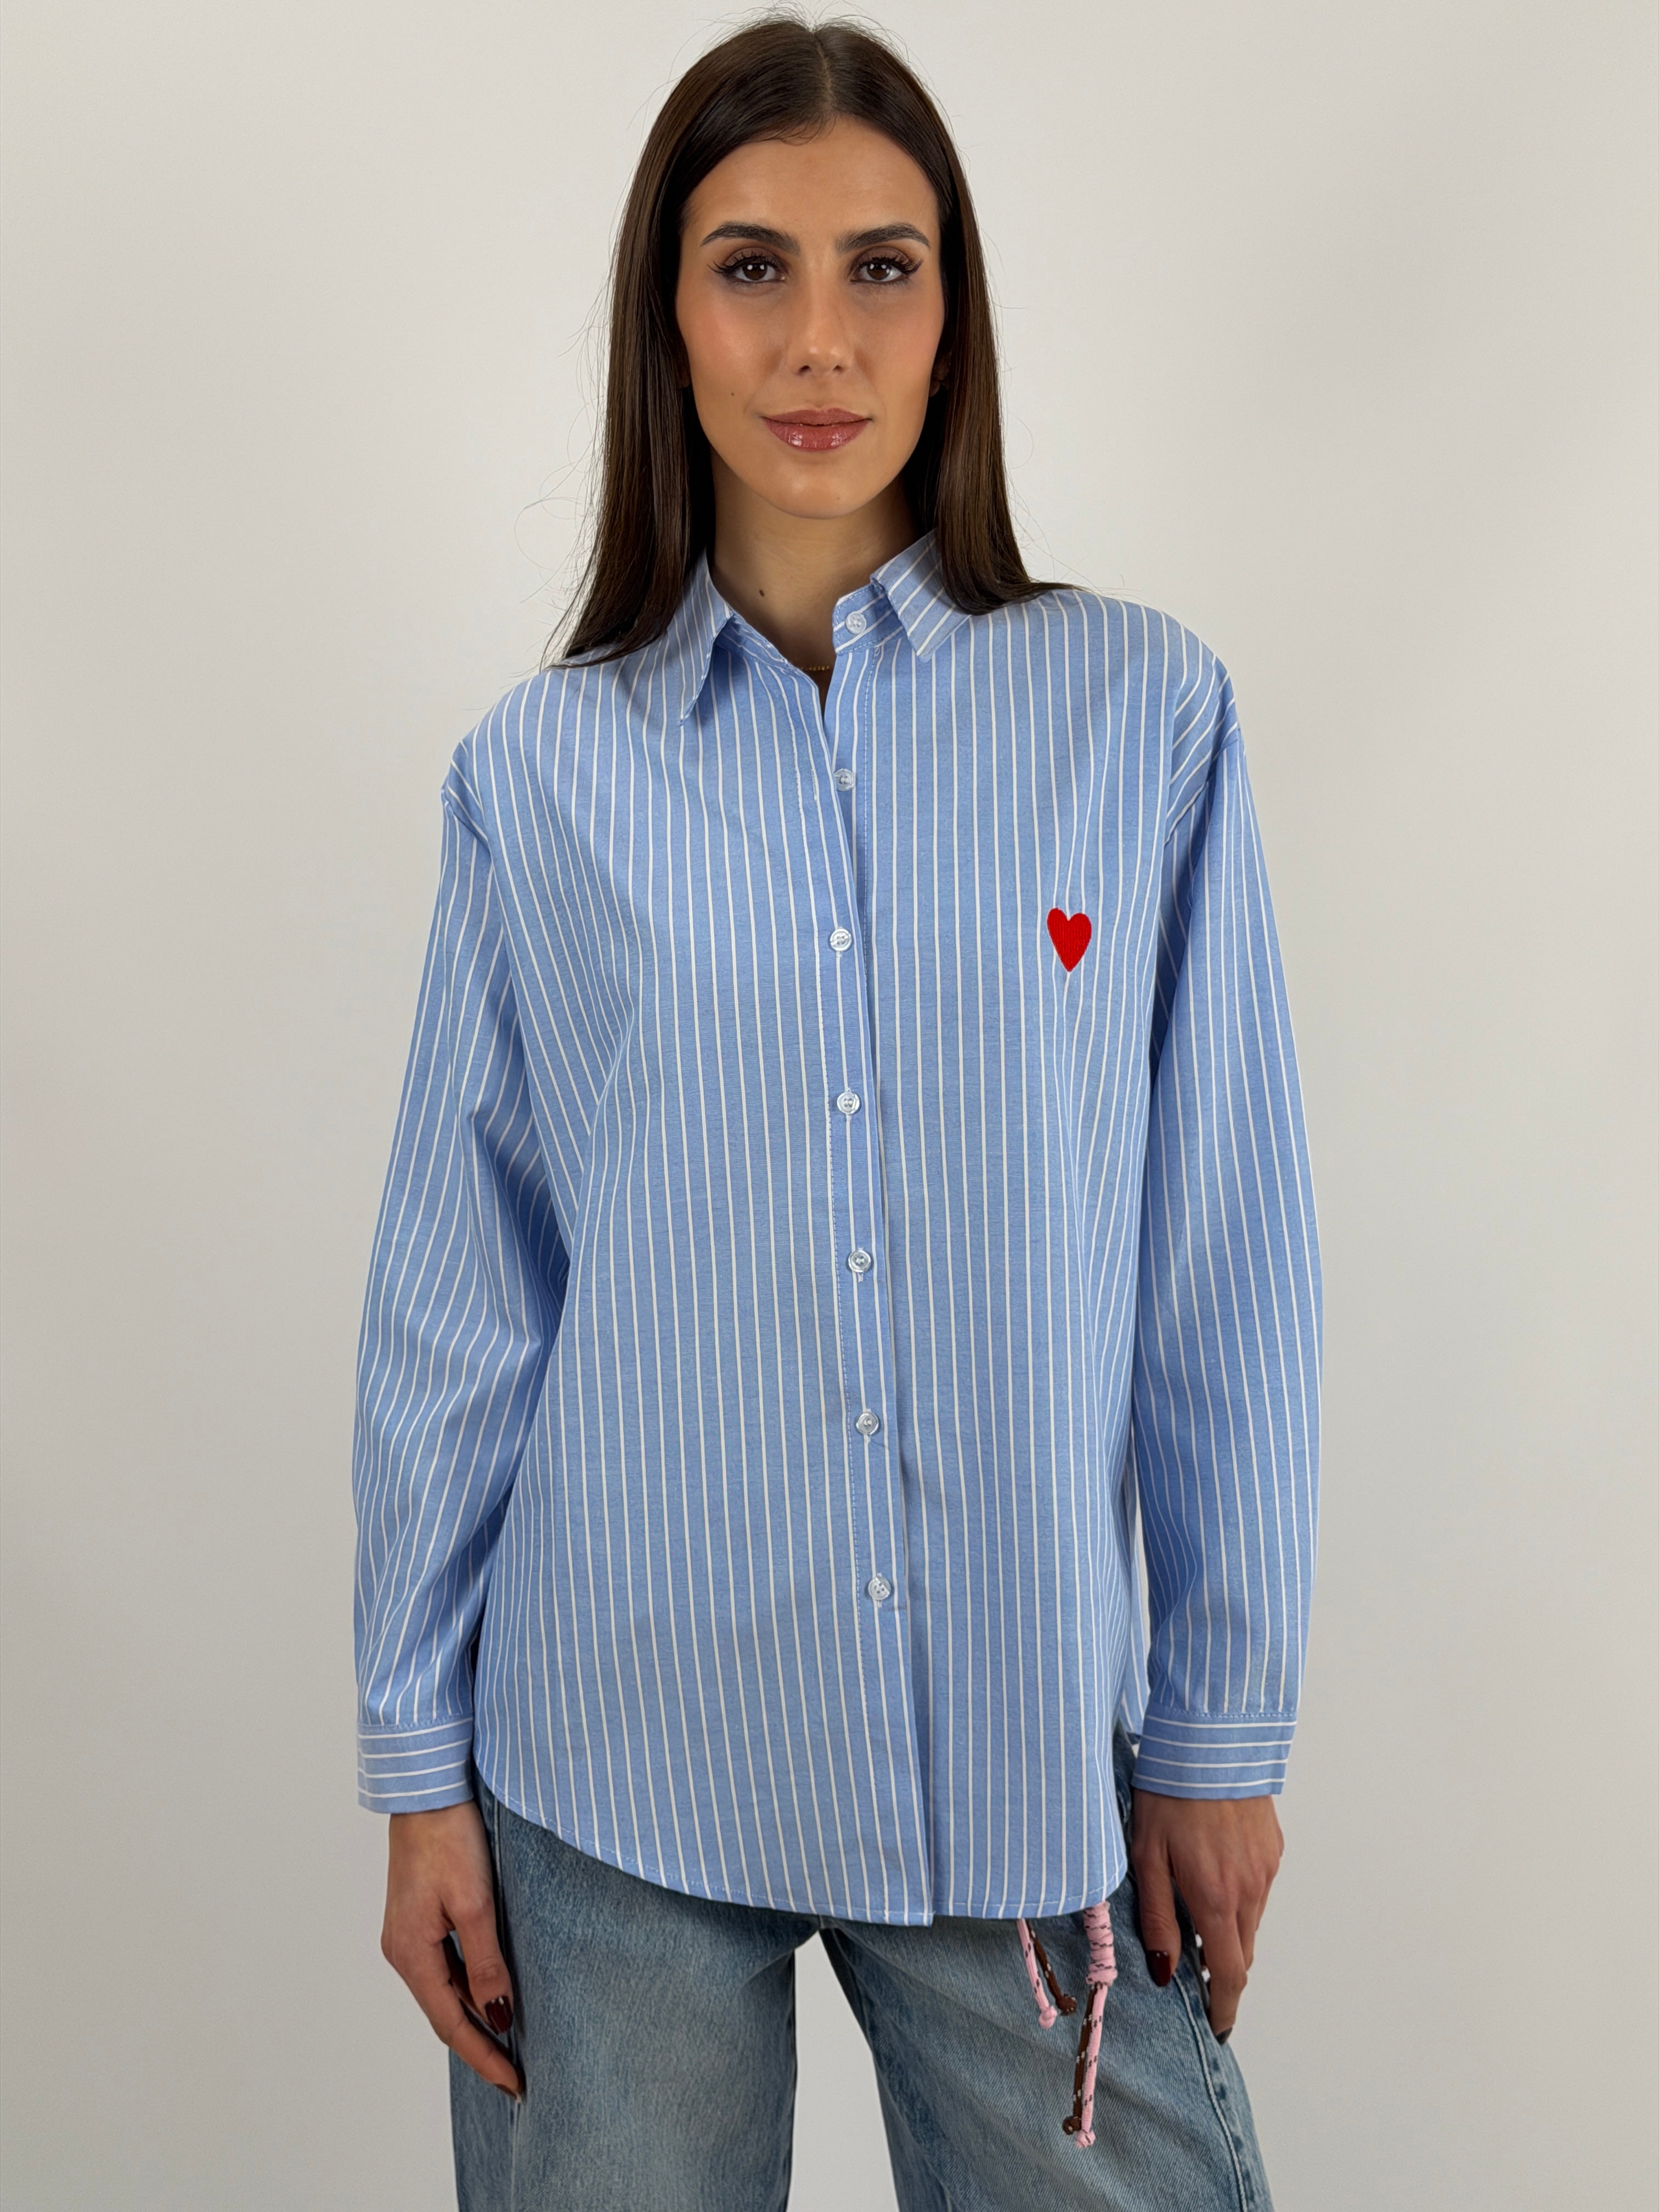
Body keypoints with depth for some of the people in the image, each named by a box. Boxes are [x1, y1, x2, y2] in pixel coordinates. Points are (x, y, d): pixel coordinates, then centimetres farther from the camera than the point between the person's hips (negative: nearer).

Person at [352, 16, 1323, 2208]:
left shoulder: (1145, 715, -3)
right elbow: (455, 1307, 3)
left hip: (1032, 1761, 0)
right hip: (617, 1770, 1)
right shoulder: (540, 771, 0)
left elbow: (1224, 1270, 0)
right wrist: (421, 1766, 4)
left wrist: (1225, 1733, 1)